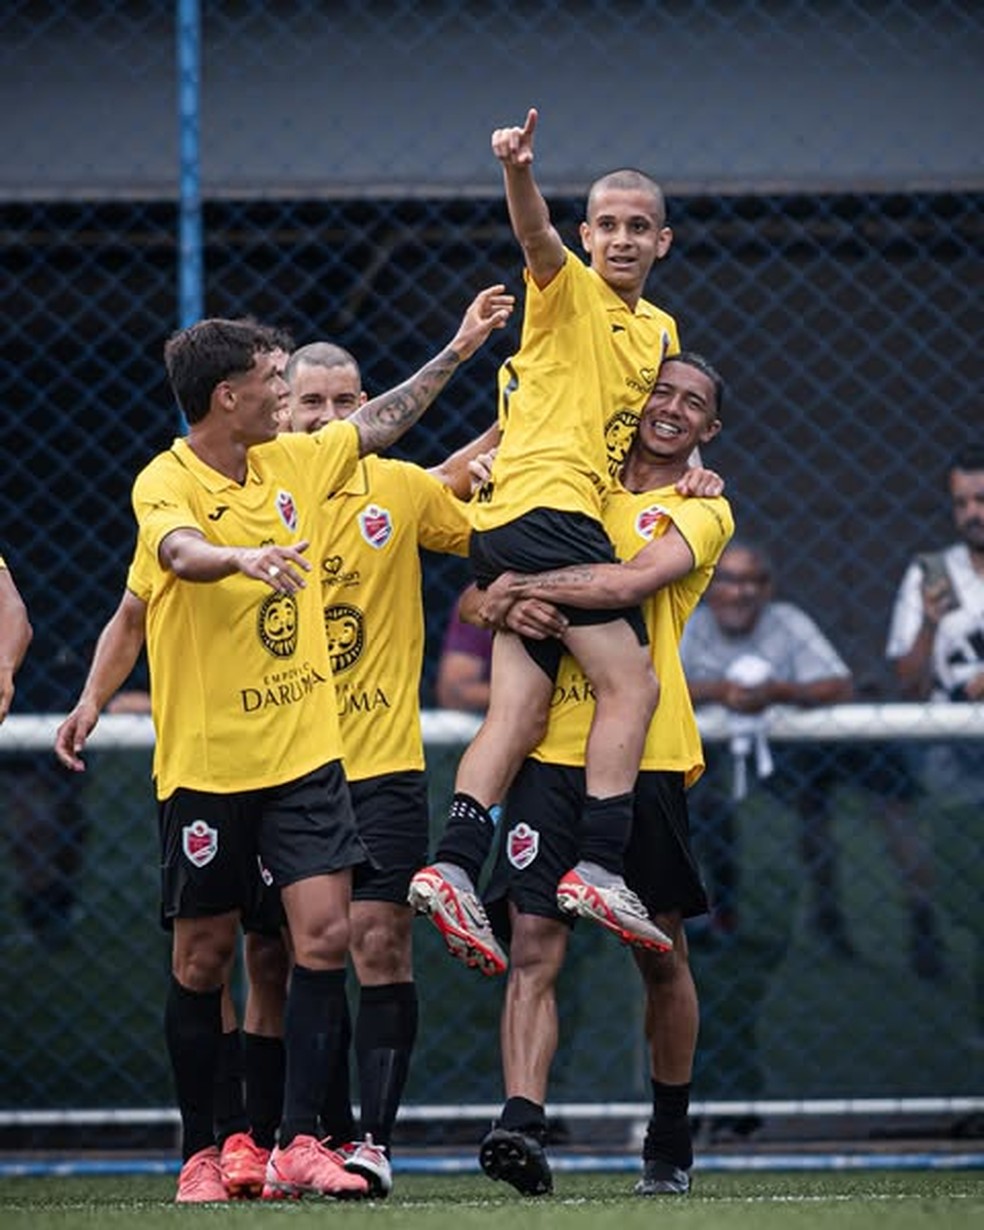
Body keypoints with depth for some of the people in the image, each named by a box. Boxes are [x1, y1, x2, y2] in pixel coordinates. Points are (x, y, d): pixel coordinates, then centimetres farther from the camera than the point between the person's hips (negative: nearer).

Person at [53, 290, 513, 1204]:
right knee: (202, 957, 4)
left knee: (324, 933, -9)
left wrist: (459, 348, 26)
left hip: (303, 751, 5)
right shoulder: (164, 483, -11)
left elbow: (380, 421, 24)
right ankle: (201, 1152, 16)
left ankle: (298, 1144, -8)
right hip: (204, 761, -5)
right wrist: (244, 557, -51)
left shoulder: (292, 463, 8)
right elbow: (180, 552, -32)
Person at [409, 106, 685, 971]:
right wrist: (518, 172, -41)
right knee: (631, 684, -12)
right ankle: (599, 868, -16)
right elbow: (536, 233, -21)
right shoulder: (568, 292, 0)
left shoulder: (659, 331, 23)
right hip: (544, 505, -8)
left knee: (518, 710, -1)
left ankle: (453, 867, -8)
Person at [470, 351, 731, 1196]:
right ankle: (522, 1126, -20)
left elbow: (633, 580, -14)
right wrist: (506, 609, -5)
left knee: (661, 954, 6)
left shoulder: (701, 509, 5)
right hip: (553, 747, 2)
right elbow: (484, 598, 16)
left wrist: (526, 583, -12)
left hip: (648, 754, -2)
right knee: (534, 950, -11)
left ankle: (671, 1141, 20)